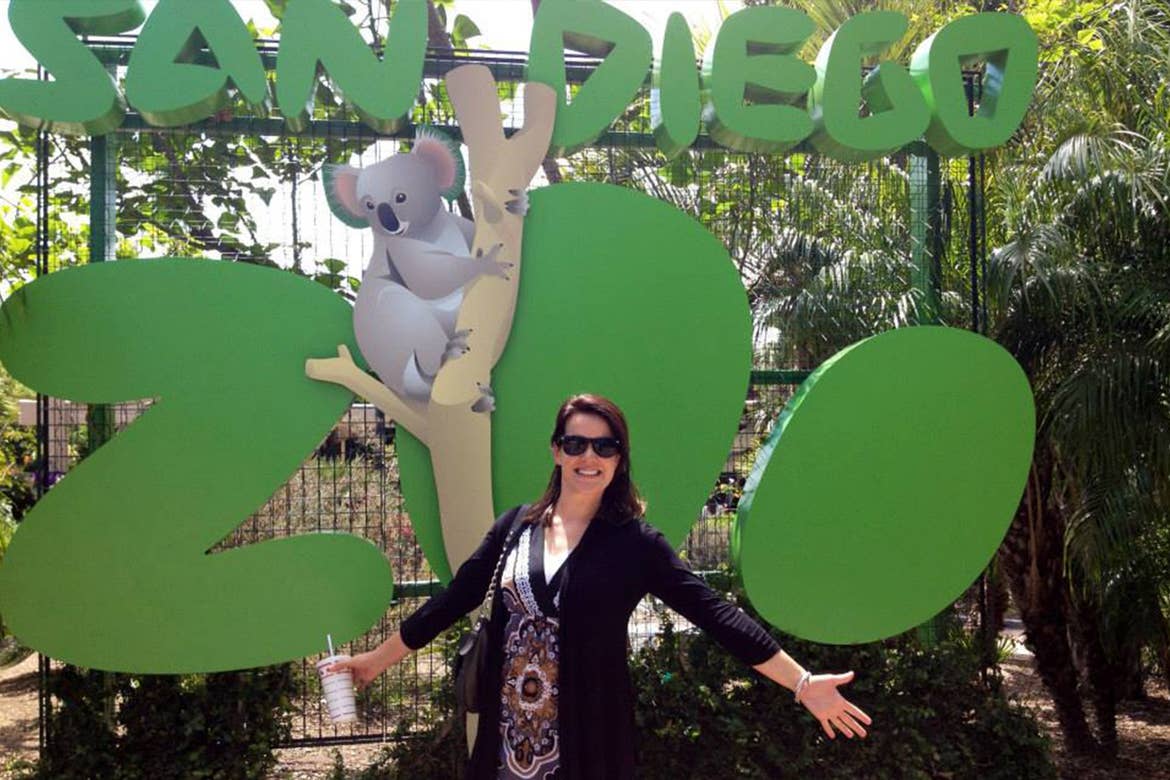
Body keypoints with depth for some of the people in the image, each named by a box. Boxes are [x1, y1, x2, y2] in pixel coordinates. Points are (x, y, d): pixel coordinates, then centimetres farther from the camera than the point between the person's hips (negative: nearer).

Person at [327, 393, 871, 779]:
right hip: (509, 729, 3)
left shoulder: (635, 543, -7)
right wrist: (378, 659, 12)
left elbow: (714, 613, -10)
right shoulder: (516, 525, 1)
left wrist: (803, 683, -15)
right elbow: (455, 599, 8)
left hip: (589, 733, -2)